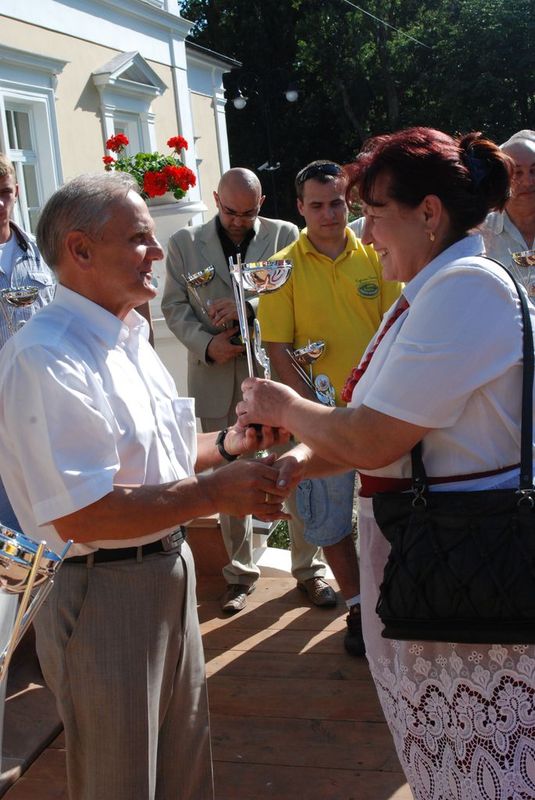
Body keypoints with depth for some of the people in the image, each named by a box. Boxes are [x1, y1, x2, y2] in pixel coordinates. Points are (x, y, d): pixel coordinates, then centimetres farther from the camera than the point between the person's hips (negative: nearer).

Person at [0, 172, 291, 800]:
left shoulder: (127, 339, 10)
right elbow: (79, 514, -29)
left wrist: (226, 445, 4)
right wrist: (213, 492, -26)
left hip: (168, 577, 9)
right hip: (103, 598, -9)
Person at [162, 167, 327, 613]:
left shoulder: (285, 235, 4)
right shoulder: (185, 244, 8)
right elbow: (174, 306, 5)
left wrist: (249, 307, -20)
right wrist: (206, 344, -11)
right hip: (217, 379, 1)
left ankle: (309, 567, 21)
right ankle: (240, 573, 23)